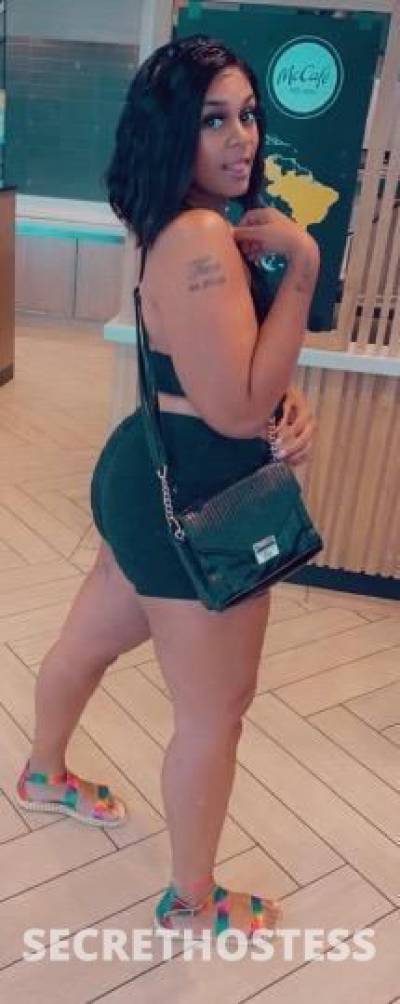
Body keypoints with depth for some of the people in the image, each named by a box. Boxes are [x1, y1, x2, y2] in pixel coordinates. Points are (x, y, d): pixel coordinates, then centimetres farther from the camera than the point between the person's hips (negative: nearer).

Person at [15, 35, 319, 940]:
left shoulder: (197, 228, 11)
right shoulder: (202, 239, -22)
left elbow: (229, 373, 19)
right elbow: (237, 410, -27)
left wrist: (290, 402, -2)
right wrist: (302, 265, -22)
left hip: (158, 477, 10)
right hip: (190, 499, -10)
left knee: (88, 643, 28)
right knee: (217, 708, 7)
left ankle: (43, 775, 55)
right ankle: (193, 903, 31)